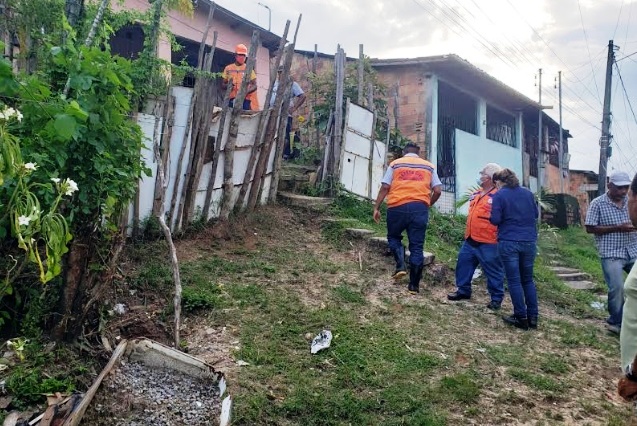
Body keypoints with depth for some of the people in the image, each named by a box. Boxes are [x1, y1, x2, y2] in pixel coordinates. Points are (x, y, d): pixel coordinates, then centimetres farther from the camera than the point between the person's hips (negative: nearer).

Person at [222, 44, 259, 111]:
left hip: (245, 100, -1)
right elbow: (223, 85, 14)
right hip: (232, 100, 1)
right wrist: (228, 85, -9)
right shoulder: (228, 68, 12)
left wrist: (247, 91, -16)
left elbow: (254, 85, 5)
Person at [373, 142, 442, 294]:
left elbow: (385, 187, 1)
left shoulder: (395, 164, 10)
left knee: (393, 237, 21)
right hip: (420, 208, 1)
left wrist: (376, 207, 5)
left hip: (398, 206, -1)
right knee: (417, 246, 5)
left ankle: (401, 266, -1)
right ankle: (414, 285, 8)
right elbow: (438, 191, 7)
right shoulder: (429, 166, 15)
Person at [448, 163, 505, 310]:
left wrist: (499, 238, -17)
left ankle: (496, 298, 16)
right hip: (470, 240, 8)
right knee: (463, 264, 13)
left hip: (488, 243, -8)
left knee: (493, 272, 4)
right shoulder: (476, 194, 13)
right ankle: (463, 290, 28)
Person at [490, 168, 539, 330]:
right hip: (529, 241, 5)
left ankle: (521, 318, 5)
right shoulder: (528, 193, 8)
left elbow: (495, 220, -10)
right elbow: (536, 214, 18)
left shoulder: (499, 195, -6)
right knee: (528, 280, 14)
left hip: (509, 242, -4)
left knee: (514, 281, 2)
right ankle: (533, 317, 16)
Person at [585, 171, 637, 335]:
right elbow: (590, 228, -9)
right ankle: (616, 322, 16)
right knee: (616, 288, -5)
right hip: (611, 254, -5)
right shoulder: (598, 203, -7)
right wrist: (617, 228, -16)